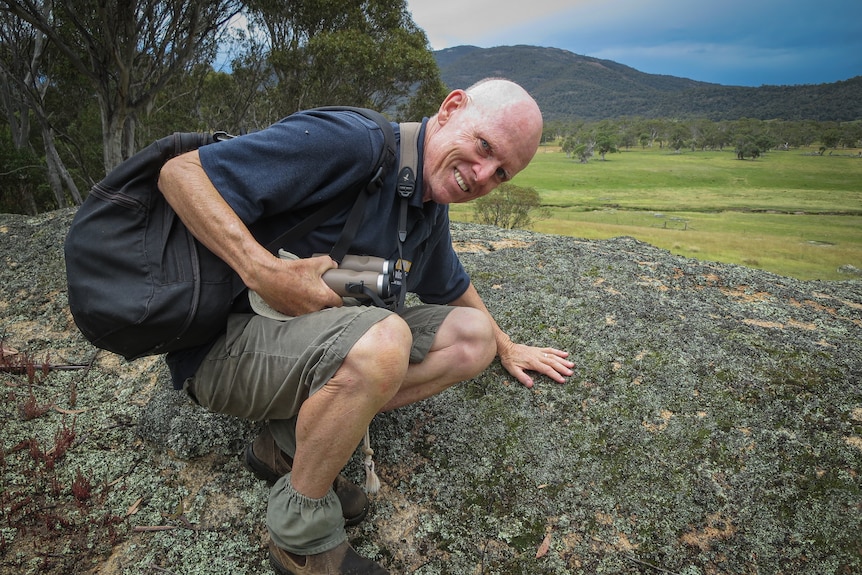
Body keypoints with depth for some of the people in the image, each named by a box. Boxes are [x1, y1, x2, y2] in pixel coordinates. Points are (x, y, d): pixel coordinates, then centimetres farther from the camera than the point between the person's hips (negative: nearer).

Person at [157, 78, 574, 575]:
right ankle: (301, 534, -12)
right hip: (224, 342, -8)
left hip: (322, 336, 8)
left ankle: (292, 443, -6)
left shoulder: (432, 209, 6)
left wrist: (505, 348, 30)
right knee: (383, 339, -37)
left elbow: (453, 288, 26)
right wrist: (264, 271, -32)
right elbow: (181, 173, -22)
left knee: (472, 337, -3)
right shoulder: (351, 142, -21)